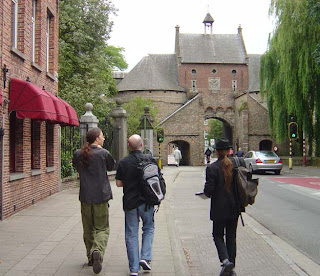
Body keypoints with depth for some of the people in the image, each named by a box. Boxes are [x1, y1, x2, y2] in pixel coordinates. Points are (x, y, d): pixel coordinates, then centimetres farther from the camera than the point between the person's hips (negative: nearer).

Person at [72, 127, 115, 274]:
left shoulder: (78, 154, 1)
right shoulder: (103, 153, -9)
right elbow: (111, 167, 8)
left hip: (85, 197, 4)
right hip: (101, 196, -3)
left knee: (88, 229, 16)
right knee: (102, 228, 4)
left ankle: (91, 257, 24)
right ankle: (97, 251, -20)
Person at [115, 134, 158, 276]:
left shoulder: (123, 162, -5)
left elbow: (118, 183, -1)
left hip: (130, 202, 0)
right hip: (146, 201, 0)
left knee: (131, 235, 7)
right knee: (148, 228, 20)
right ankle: (145, 257, 6)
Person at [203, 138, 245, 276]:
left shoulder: (212, 168, -14)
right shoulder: (238, 163, -3)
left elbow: (208, 190, -15)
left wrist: (208, 191, 7)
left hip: (219, 209, -4)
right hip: (234, 208, 4)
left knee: (218, 235, 13)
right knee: (231, 237, 15)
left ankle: (225, 260, -9)